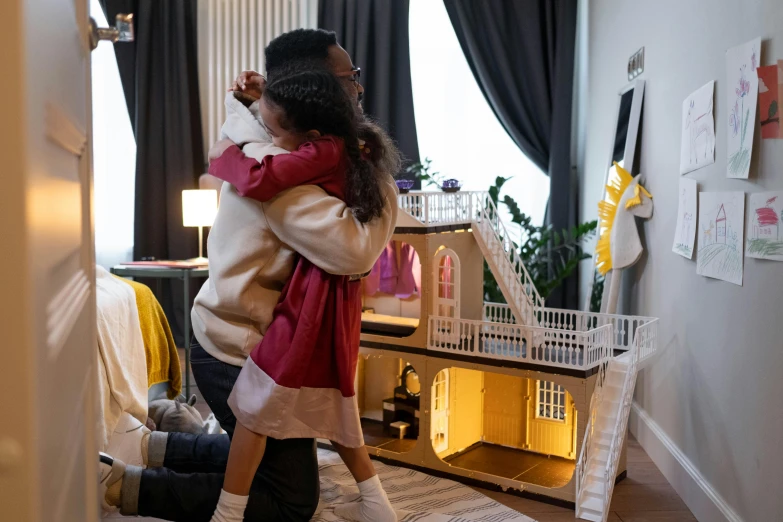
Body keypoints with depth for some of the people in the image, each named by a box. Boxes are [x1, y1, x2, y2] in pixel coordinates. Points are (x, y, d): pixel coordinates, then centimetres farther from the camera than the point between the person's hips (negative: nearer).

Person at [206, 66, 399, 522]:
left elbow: (259, 181, -26)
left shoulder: (325, 151, -17)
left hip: (311, 296, -9)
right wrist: (255, 101, 14)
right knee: (329, 401, 21)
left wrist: (225, 156, -5)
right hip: (337, 296, 10)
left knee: (254, 402, 2)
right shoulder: (349, 148, 9)